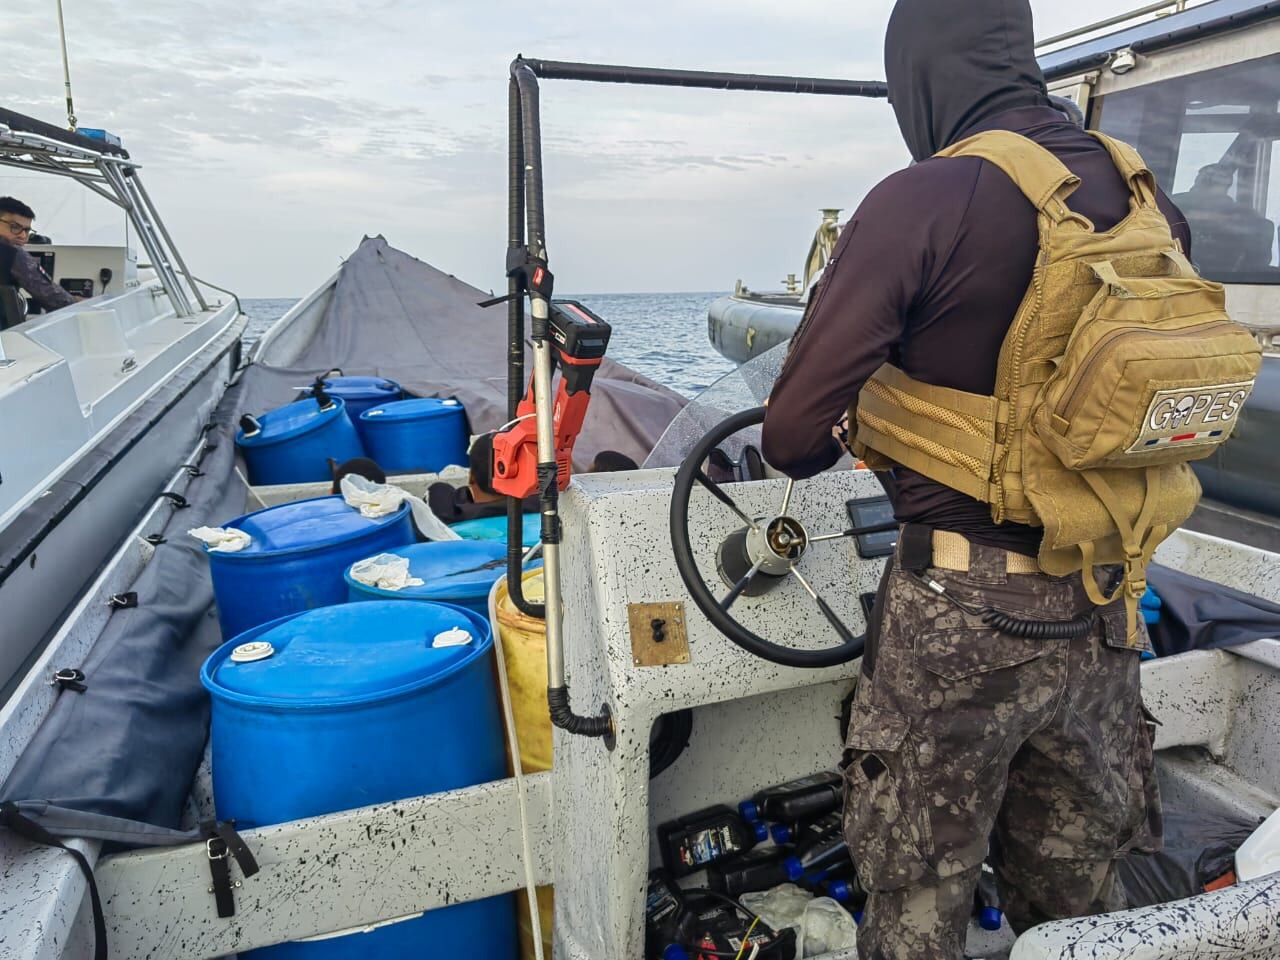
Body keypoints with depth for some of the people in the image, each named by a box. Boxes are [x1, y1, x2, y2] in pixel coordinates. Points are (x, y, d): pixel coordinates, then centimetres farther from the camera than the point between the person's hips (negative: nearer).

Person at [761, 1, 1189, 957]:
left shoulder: (920, 203, -17)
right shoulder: (1147, 200, 2)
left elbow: (794, 436, -18)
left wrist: (829, 443, 5)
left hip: (961, 612, -6)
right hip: (1102, 616, 6)